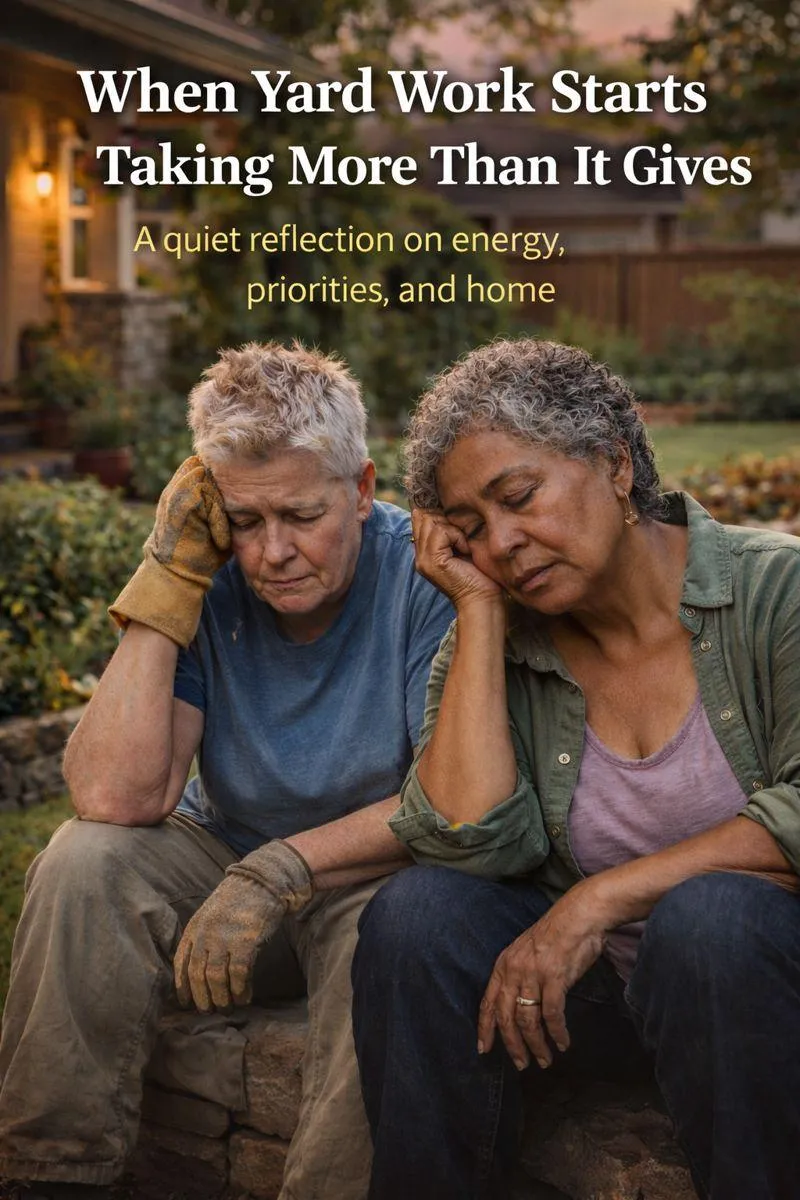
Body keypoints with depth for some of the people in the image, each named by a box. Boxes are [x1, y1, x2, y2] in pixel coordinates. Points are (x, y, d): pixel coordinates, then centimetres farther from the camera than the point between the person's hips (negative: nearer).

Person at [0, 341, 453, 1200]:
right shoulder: (210, 585, -10)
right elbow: (113, 799, -22)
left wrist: (281, 872, -26)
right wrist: (167, 579, -23)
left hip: (376, 878, -3)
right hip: (228, 865, 3)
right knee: (85, 859, -23)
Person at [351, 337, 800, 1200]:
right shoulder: (490, 647, 1)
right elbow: (473, 843, -15)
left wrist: (602, 897, -22)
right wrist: (480, 609, -13)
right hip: (591, 985, 3)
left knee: (708, 918, -34)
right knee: (418, 915, -20)